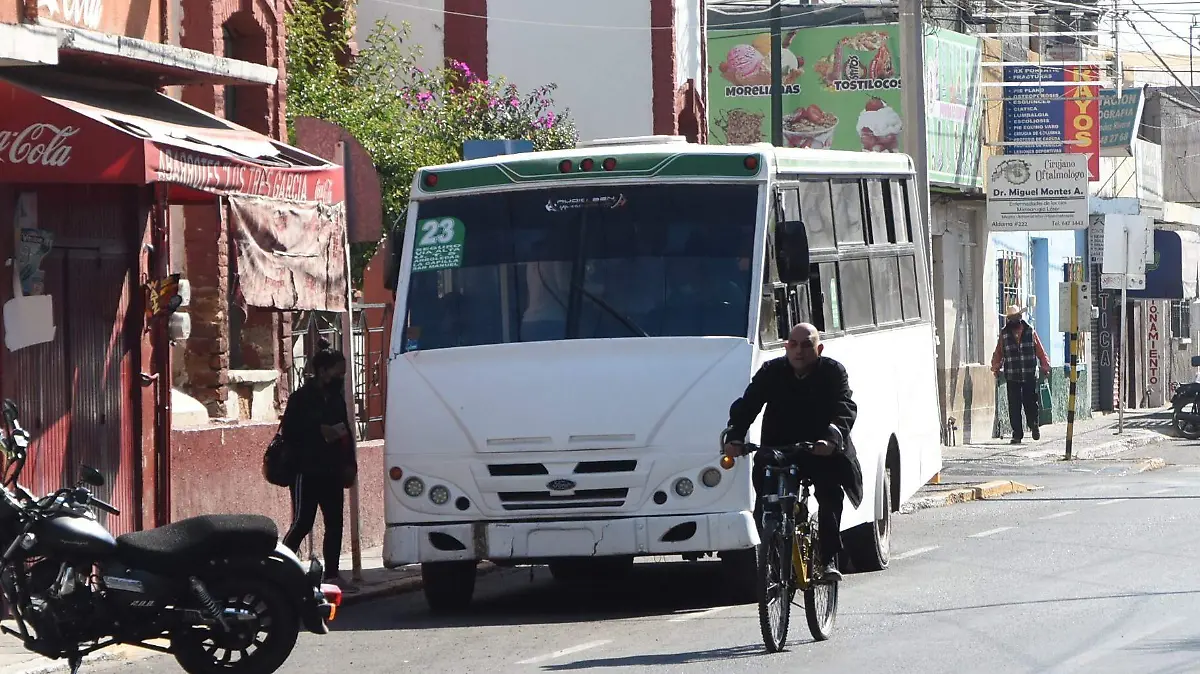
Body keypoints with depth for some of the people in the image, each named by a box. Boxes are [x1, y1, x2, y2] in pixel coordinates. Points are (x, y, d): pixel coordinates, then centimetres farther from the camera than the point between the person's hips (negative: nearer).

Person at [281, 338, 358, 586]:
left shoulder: (337, 398, 13)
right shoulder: (302, 398, -8)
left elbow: (346, 433, 20)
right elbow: (290, 433, -12)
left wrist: (348, 464, 11)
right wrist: (320, 432, -18)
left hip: (332, 473, 7)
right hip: (307, 472, -7)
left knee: (334, 524, 5)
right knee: (302, 524, -8)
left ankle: (332, 574, 10)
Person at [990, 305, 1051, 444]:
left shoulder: (1030, 332, 6)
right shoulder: (1004, 334, 8)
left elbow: (1040, 351, 9)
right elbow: (998, 353, 9)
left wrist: (1045, 366, 2)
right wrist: (996, 367, -6)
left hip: (1030, 376, -1)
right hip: (1012, 377, 1)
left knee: (1031, 403, 3)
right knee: (1014, 406, -2)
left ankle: (1034, 426, 27)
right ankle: (1017, 434, 3)